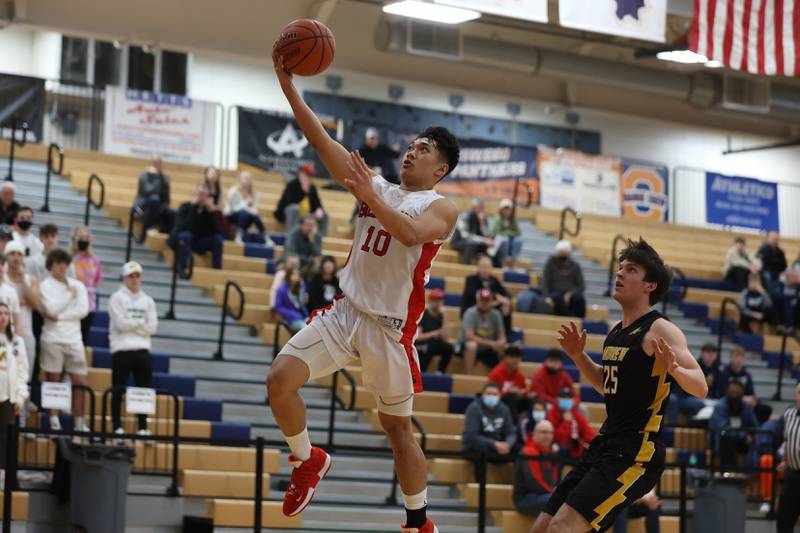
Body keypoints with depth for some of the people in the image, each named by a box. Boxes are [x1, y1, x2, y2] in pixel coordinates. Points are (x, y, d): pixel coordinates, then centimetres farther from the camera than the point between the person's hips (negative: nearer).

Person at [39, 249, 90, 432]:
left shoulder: (78, 285, 11)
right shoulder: (45, 285, 1)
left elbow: (83, 309, -1)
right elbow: (51, 309, -12)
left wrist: (60, 317, -9)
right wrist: (69, 294, -4)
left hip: (74, 339, 3)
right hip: (53, 339, -3)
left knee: (80, 382, 1)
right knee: (53, 381, -1)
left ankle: (80, 424, 7)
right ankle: (54, 422, 4)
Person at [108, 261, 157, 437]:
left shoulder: (147, 301, 14)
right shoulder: (117, 298, 1)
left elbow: (152, 327, 2)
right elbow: (120, 324, -11)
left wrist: (131, 324, -6)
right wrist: (140, 323, -3)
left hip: (142, 349, 4)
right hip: (122, 349, -4)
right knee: (118, 390, -2)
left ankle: (143, 428, 10)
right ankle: (117, 427, 2)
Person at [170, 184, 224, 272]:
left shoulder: (208, 210, -6)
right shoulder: (185, 207, -15)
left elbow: (217, 231, -16)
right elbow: (183, 227, -30)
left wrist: (211, 213, -25)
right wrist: (193, 209, -34)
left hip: (198, 243, 3)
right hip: (180, 241, -3)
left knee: (218, 239, -19)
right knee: (185, 235, -36)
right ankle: (182, 269, -33)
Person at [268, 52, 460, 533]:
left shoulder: (442, 208, -2)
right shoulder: (377, 186, 12)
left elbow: (411, 233, -26)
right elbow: (322, 140, 3)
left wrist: (370, 198, -29)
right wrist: (288, 84, -6)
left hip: (390, 326, -4)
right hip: (346, 311, 4)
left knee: (398, 426, 4)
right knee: (281, 378, -14)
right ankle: (308, 461, 10)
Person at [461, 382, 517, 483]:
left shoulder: (504, 409, 3)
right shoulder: (474, 408, -12)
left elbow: (511, 432, 2)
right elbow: (471, 436, -20)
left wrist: (507, 445, -23)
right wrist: (494, 444, -30)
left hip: (497, 447, 5)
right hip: (473, 449, -5)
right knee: (481, 451, -39)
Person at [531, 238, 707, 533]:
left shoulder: (660, 330, -10)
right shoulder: (616, 332, 14)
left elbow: (700, 387, -17)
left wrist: (673, 368, -36)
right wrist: (578, 356, 16)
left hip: (637, 452, -9)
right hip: (606, 443, 9)